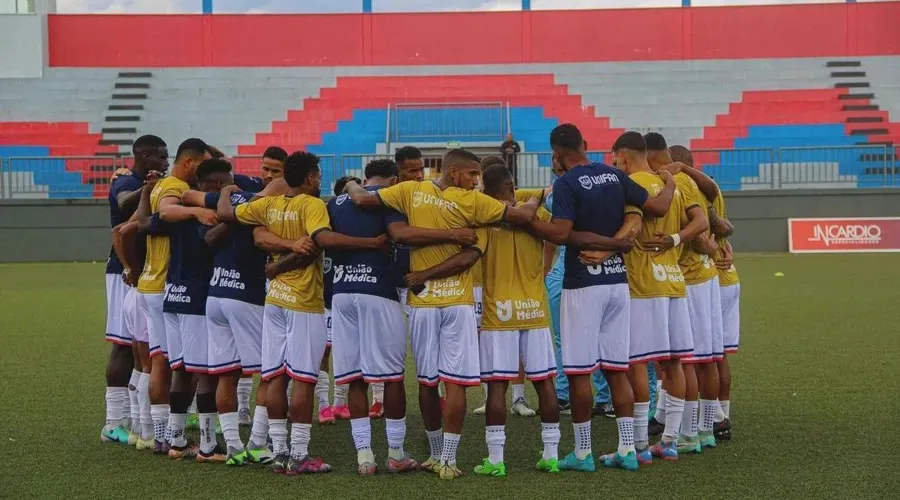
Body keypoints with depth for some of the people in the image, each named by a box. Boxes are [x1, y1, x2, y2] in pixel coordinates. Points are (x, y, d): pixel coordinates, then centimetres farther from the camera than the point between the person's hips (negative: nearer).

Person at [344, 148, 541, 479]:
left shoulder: (411, 192, 0)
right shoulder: (471, 202, -7)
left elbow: (361, 199, 0)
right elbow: (524, 216, -8)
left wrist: (351, 185, 23)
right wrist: (536, 199, 14)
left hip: (421, 301, 3)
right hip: (458, 302, -3)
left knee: (427, 381, 12)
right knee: (455, 381, -1)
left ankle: (436, 455, 22)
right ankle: (447, 461, -4)